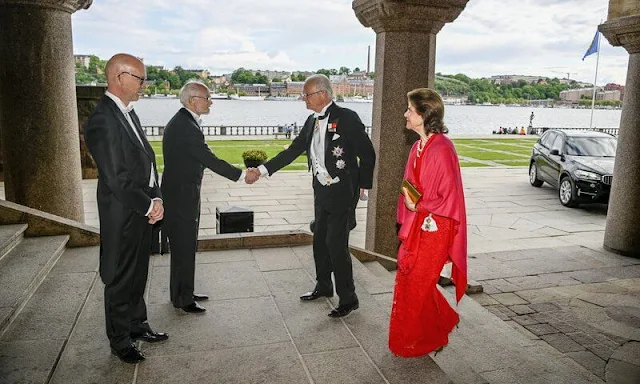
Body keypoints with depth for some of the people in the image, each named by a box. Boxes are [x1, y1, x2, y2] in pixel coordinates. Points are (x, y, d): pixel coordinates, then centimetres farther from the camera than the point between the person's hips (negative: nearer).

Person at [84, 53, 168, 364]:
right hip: (122, 216, -8)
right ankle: (120, 341, 25)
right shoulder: (102, 120, -20)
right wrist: (149, 207, -13)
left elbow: (147, 159, 11)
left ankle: (137, 324, 38)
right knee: (120, 279, 8)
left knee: (138, 274, 20)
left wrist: (156, 199, 0)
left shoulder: (129, 112, 9)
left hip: (142, 211, 8)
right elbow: (116, 179, -22)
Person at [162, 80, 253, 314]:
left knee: (184, 247, 18)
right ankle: (183, 299, 14)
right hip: (182, 197, -10)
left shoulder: (179, 121, 11)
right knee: (184, 248, 1)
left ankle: (183, 293, 31)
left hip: (178, 193, 10)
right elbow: (210, 160, -22)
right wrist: (241, 175, -15)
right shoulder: (187, 127, -22)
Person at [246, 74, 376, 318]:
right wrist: (262, 170, 6)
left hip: (342, 193, -8)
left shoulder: (347, 118, -14)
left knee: (336, 245, -7)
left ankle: (348, 299, 9)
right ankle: (323, 287, 36)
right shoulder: (312, 122, 8)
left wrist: (363, 186, -7)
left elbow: (367, 154, -10)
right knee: (319, 241, 17)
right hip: (321, 191, 8)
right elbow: (293, 151, 11)